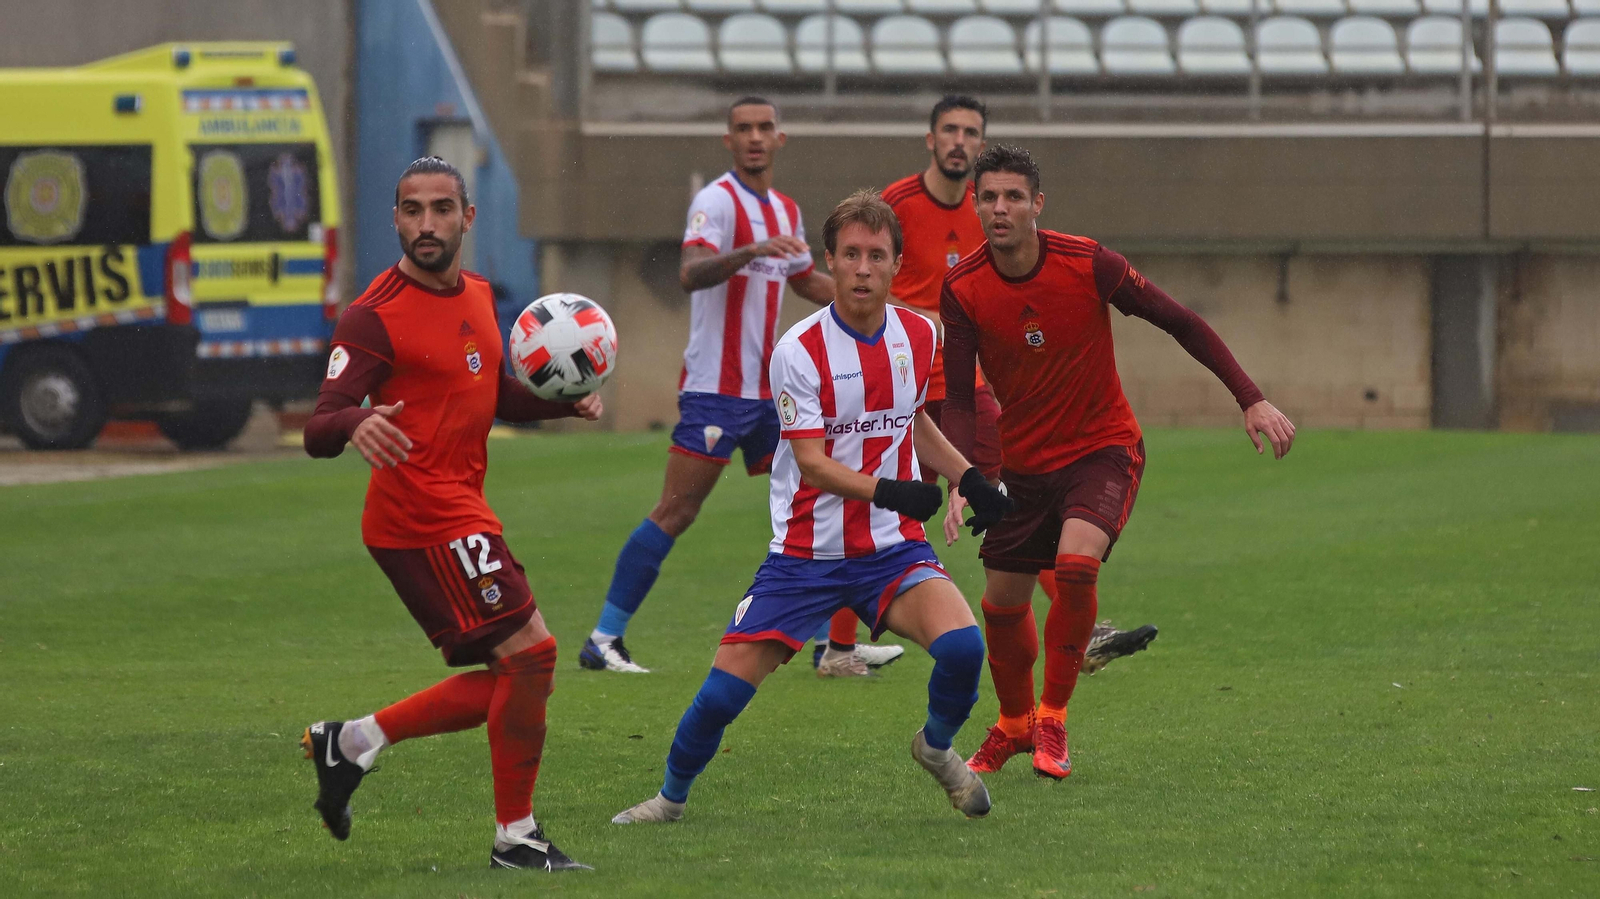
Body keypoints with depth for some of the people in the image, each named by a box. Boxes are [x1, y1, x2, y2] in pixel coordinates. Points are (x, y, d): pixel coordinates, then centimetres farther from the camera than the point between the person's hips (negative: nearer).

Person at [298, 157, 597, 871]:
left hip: (460, 511, 9)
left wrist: (565, 401, 8)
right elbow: (319, 430, -19)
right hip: (425, 516, -9)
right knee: (530, 652, -11)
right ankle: (516, 836, -1)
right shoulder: (373, 317, -13)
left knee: (504, 685, 11)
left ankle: (353, 742, 20)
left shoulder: (478, 297, 12)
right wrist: (356, 425, -42)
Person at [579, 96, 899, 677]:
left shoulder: (785, 211, 15)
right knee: (675, 513, -10)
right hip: (715, 387, -8)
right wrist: (750, 251, -43)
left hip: (768, 391, 8)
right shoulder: (717, 201, -10)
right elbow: (690, 274, -28)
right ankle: (603, 639, -5)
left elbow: (807, 281, 33)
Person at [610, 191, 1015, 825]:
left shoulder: (917, 336, 3)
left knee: (962, 645, -23)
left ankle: (937, 748, 9)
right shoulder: (799, 351, -14)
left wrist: (969, 479, 13)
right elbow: (813, 462, -19)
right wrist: (885, 491, -34)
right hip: (805, 553, -3)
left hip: (893, 547, 3)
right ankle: (672, 796, 20)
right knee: (725, 689, -8)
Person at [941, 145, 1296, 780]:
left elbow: (1181, 323, -11)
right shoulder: (963, 289, -12)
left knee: (1076, 562, -28)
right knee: (1002, 602, 7)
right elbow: (958, 399, -8)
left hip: (1103, 448, -3)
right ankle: (1014, 725, 36)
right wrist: (963, 480, -26)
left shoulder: (1086, 265, -19)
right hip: (1022, 460, 3)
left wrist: (1252, 400, -15)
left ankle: (1052, 720, -11)